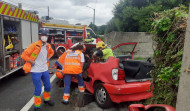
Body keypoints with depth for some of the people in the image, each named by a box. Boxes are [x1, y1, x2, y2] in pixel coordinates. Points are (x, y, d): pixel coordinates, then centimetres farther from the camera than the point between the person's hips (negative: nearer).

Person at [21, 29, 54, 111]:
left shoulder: (48, 46, 4)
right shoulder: (35, 45, -15)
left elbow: (51, 52, 27)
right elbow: (24, 55, -15)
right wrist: (32, 62, -12)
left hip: (45, 69, 6)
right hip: (36, 70, -6)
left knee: (48, 86, 17)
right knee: (38, 89, 0)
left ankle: (46, 99, 43)